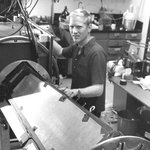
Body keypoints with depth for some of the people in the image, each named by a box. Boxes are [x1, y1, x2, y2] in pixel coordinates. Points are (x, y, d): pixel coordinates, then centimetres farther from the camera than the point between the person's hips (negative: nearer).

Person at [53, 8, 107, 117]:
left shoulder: (96, 53, -27)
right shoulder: (77, 47, 0)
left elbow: (98, 89, -30)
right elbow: (60, 52, 20)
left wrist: (77, 91, -47)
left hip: (90, 110, -8)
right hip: (77, 104, 8)